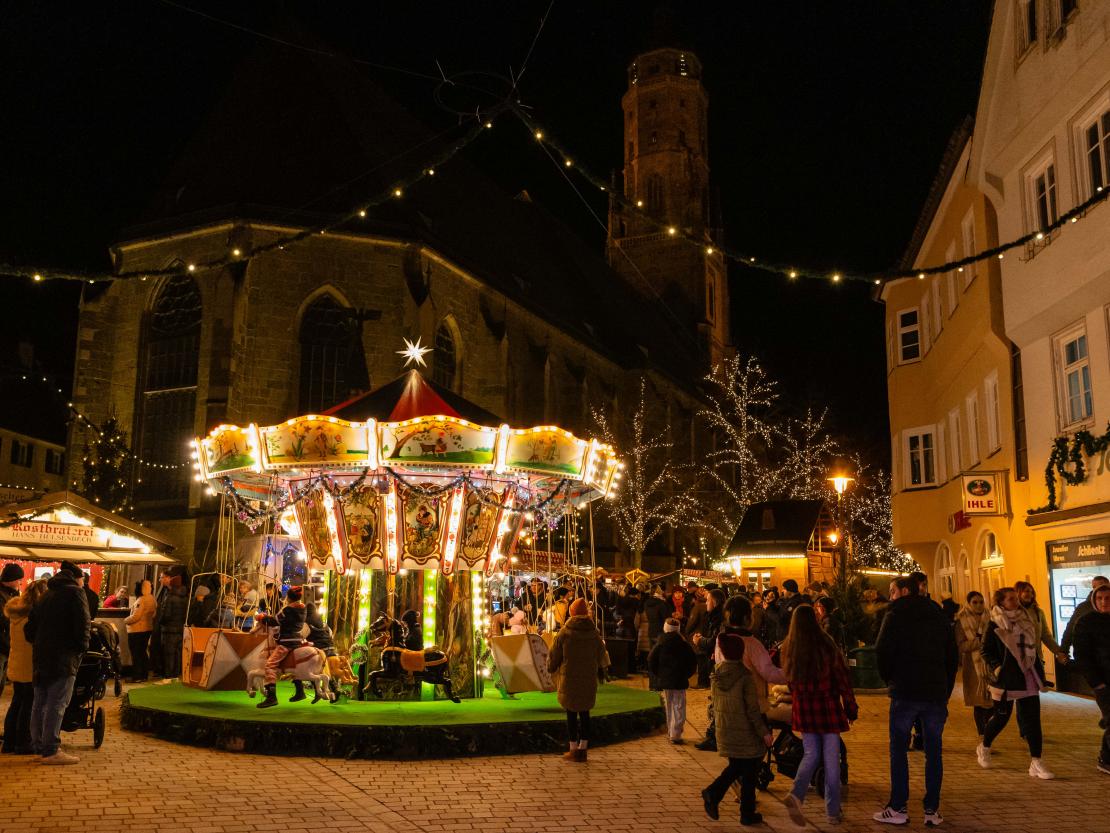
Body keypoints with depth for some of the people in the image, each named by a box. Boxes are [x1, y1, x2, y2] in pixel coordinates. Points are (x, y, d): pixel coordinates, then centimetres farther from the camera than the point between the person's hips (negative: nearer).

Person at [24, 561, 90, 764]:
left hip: (41, 656, 8)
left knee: (40, 702, 13)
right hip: (64, 656, -8)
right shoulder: (75, 593, -5)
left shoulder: (47, 594, 18)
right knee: (57, 703, -7)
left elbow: (30, 624, 18)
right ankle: (51, 750, -8)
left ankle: (38, 745, 20)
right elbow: (82, 623, -14)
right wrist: (82, 647, -2)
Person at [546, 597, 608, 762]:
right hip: (589, 680, 2)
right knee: (585, 713, 11)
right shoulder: (594, 633, -1)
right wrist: (599, 670, 28)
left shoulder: (564, 633, -8)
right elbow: (601, 656, 8)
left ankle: (573, 749, 9)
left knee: (571, 714, 5)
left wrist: (551, 667, 20)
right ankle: (582, 749, 12)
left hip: (569, 680, -2)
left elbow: (554, 655, 0)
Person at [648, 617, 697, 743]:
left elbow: (651, 662, -2)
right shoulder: (685, 645, -5)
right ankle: (676, 734, -7)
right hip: (680, 682, -2)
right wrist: (685, 674, 9)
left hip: (664, 681, 2)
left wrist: (657, 676, 9)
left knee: (668, 708, 16)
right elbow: (693, 663, -2)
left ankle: (670, 732, 22)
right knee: (679, 709, 1)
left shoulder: (659, 645, -3)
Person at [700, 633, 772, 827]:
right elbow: (752, 709, -17)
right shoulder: (745, 676, -19)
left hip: (724, 730, 5)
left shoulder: (717, 673, -1)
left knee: (735, 767, 21)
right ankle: (747, 814, 17)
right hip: (746, 732, -5)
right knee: (749, 773, 9)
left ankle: (713, 793, 2)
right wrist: (764, 732, -8)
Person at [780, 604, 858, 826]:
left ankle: (796, 794, -9)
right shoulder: (827, 646, -10)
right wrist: (851, 708, 2)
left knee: (811, 755, 14)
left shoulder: (788, 649, -1)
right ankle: (832, 812, 14)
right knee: (831, 759, 8)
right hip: (828, 707, -3)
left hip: (803, 708, 3)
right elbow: (842, 678, -7)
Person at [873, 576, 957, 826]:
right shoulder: (938, 616, 13)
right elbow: (953, 656, 14)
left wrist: (889, 677, 7)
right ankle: (932, 810, 9)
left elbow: (882, 651, -10)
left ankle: (898, 808, 4)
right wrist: (946, 690, 16)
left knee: (899, 749, 4)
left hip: (905, 692, -4)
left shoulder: (896, 615, -2)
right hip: (937, 693, 4)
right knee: (934, 751, 9)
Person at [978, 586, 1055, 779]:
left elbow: (1032, 647, 16)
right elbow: (986, 651, -6)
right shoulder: (995, 624, -9)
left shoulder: (1026, 618, 7)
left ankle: (1036, 763, 2)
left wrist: (1039, 670, 12)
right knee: (1001, 716, 6)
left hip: (1028, 677, 5)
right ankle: (984, 748, 30)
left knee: (1033, 718, -1)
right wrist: (997, 667, -19)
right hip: (1006, 679, -5)